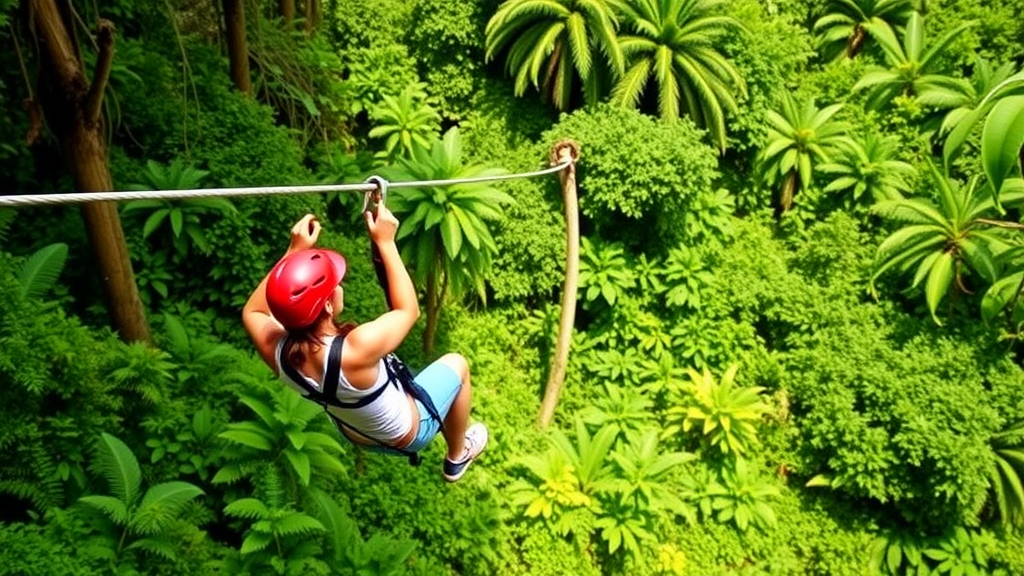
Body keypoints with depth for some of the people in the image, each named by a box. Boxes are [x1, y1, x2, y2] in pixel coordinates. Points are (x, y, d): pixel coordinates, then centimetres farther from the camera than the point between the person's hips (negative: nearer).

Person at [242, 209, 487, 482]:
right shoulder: (356, 350, -45)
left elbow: (252, 311, -4)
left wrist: (294, 250, -13)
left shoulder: (275, 349, -28)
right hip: (406, 434, -5)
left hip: (355, 433, 5)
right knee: (456, 363, 17)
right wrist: (385, 243, -23)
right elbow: (409, 310, -26)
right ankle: (458, 456, 38)